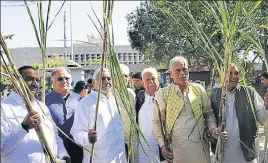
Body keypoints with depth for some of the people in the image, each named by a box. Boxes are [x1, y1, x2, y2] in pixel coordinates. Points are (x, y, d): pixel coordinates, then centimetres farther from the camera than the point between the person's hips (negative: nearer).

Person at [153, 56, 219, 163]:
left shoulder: (199, 89, 5)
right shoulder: (162, 94, -2)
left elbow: (209, 113, 13)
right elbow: (157, 121, 3)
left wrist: (212, 128, -6)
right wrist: (162, 146, -3)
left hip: (200, 146, 2)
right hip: (175, 148, -2)